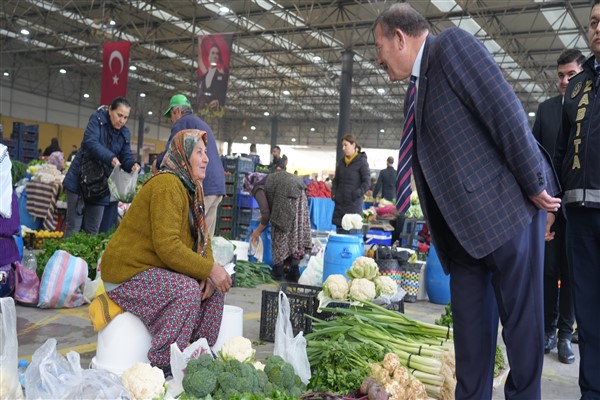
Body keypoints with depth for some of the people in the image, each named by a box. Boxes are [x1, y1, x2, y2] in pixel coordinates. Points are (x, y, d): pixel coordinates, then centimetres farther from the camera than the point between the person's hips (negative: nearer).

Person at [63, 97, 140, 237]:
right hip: (80, 180, -5)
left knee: (92, 231, 8)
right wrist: (110, 157, -39)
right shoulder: (97, 119, -7)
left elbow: (126, 157, 0)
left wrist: (133, 165, -24)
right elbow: (90, 142, -23)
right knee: (74, 227, -4)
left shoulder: (125, 134, 7)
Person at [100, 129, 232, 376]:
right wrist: (209, 270, -26)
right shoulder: (167, 185, -21)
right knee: (187, 289, -29)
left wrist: (209, 268, -11)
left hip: (156, 269, 10)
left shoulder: (192, 188, 10)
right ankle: (163, 367, -19)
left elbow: (202, 237, 8)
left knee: (214, 286, 2)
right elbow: (167, 246, -29)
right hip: (127, 273, -9)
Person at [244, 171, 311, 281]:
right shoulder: (267, 180, 30)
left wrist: (258, 231, 12)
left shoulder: (257, 188, 4)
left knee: (280, 233, 5)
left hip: (288, 196, -8)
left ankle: (278, 271, 12)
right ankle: (294, 272, 12)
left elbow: (266, 214, -2)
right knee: (297, 232, 10)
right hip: (300, 193, 8)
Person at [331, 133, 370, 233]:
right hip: (340, 203, 6)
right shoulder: (341, 161, 13)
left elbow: (367, 183, -7)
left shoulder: (361, 161, -5)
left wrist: (357, 194, -15)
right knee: (340, 230, 8)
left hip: (354, 203, -6)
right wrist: (334, 193, 8)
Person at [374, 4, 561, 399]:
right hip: (464, 226, 9)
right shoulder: (417, 88, 19)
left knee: (520, 318, 3)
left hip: (506, 208, -8)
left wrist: (535, 187, -15)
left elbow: (507, 112, -15)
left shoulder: (452, 44, -7)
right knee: (470, 326, 11)